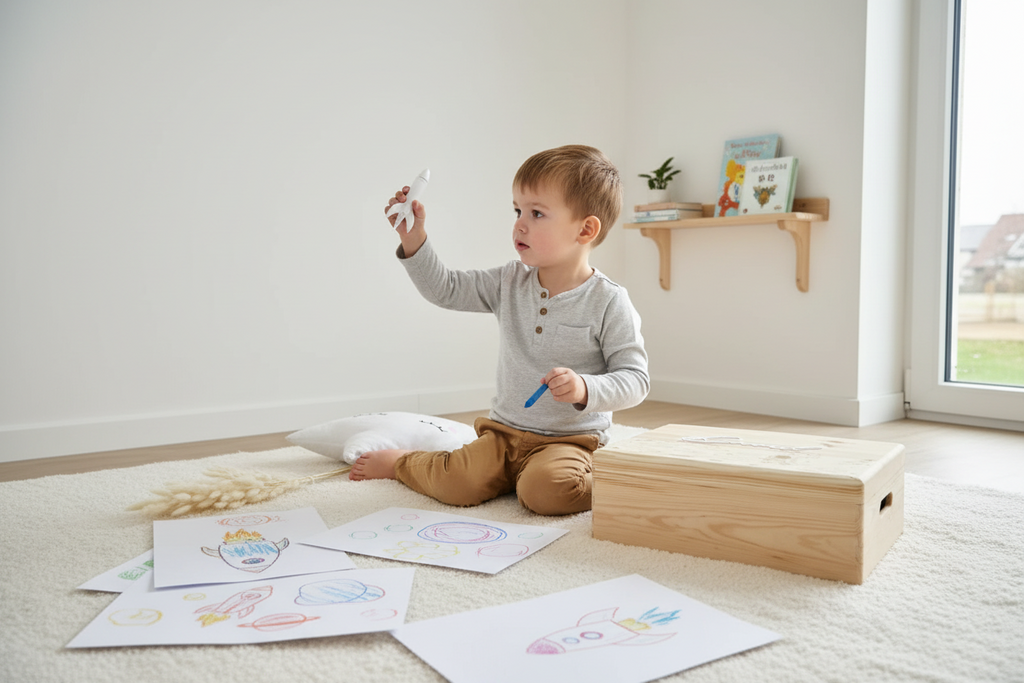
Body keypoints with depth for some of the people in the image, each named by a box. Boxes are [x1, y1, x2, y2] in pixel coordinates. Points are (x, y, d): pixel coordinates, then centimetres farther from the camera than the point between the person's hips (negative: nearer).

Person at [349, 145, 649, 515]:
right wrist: (413, 238, -3)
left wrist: (585, 389, -29)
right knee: (458, 485, -16)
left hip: (569, 439, -4)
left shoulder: (608, 302, -12)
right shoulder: (511, 282, 2)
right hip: (503, 431, 4)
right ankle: (399, 461, 15)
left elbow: (635, 379, -11)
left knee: (545, 490, -33)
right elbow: (445, 289, 9)